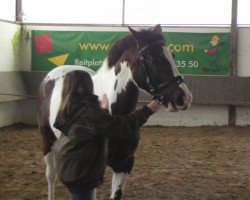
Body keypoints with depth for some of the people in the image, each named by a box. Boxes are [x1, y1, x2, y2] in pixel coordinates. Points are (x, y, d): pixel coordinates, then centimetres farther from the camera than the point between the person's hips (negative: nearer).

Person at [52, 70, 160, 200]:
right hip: (78, 173, -10)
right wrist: (147, 111, -17)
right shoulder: (89, 111, -26)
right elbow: (121, 126, -24)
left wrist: (102, 109, 30)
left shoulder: (72, 110, 4)